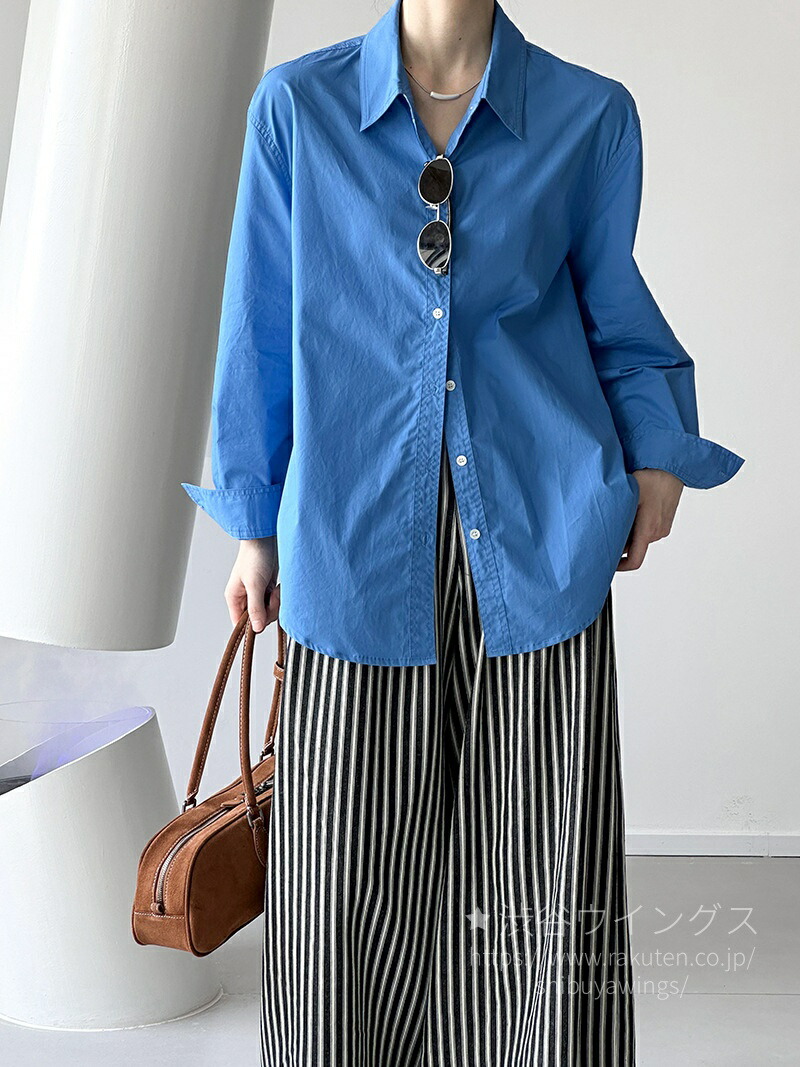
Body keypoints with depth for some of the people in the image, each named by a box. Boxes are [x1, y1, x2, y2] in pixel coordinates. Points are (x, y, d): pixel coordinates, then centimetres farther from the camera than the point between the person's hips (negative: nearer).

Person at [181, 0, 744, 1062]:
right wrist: (255, 526, 8)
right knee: (351, 878, 9)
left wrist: (658, 452, -2)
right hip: (357, 538, 0)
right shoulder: (297, 105, 4)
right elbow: (261, 330, 7)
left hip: (537, 537, 1)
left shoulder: (591, 114, 6)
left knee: (541, 876, 7)